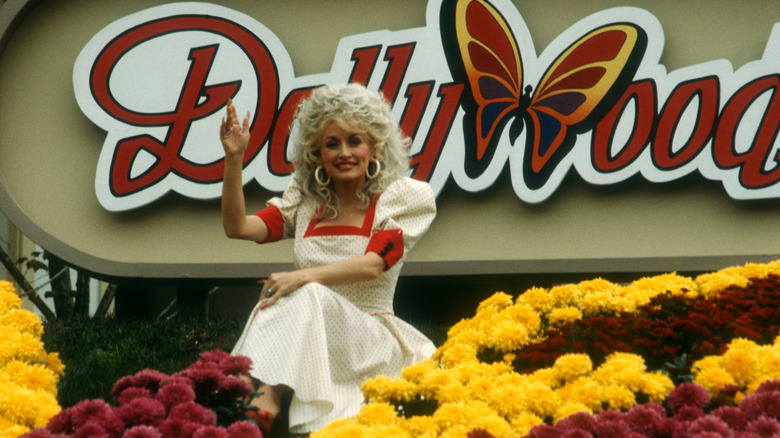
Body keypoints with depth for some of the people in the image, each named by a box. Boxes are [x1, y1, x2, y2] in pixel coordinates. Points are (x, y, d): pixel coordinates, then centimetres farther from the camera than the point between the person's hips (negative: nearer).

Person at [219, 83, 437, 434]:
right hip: (309, 335, 3)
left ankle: (266, 401, -51)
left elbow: (372, 265, -14)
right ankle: (263, 396, -52)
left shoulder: (403, 197, 2)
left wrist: (303, 277, -29)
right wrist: (234, 160, -9)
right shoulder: (305, 200, 13)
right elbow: (238, 228, 3)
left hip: (371, 337, -3)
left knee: (308, 295, -34)